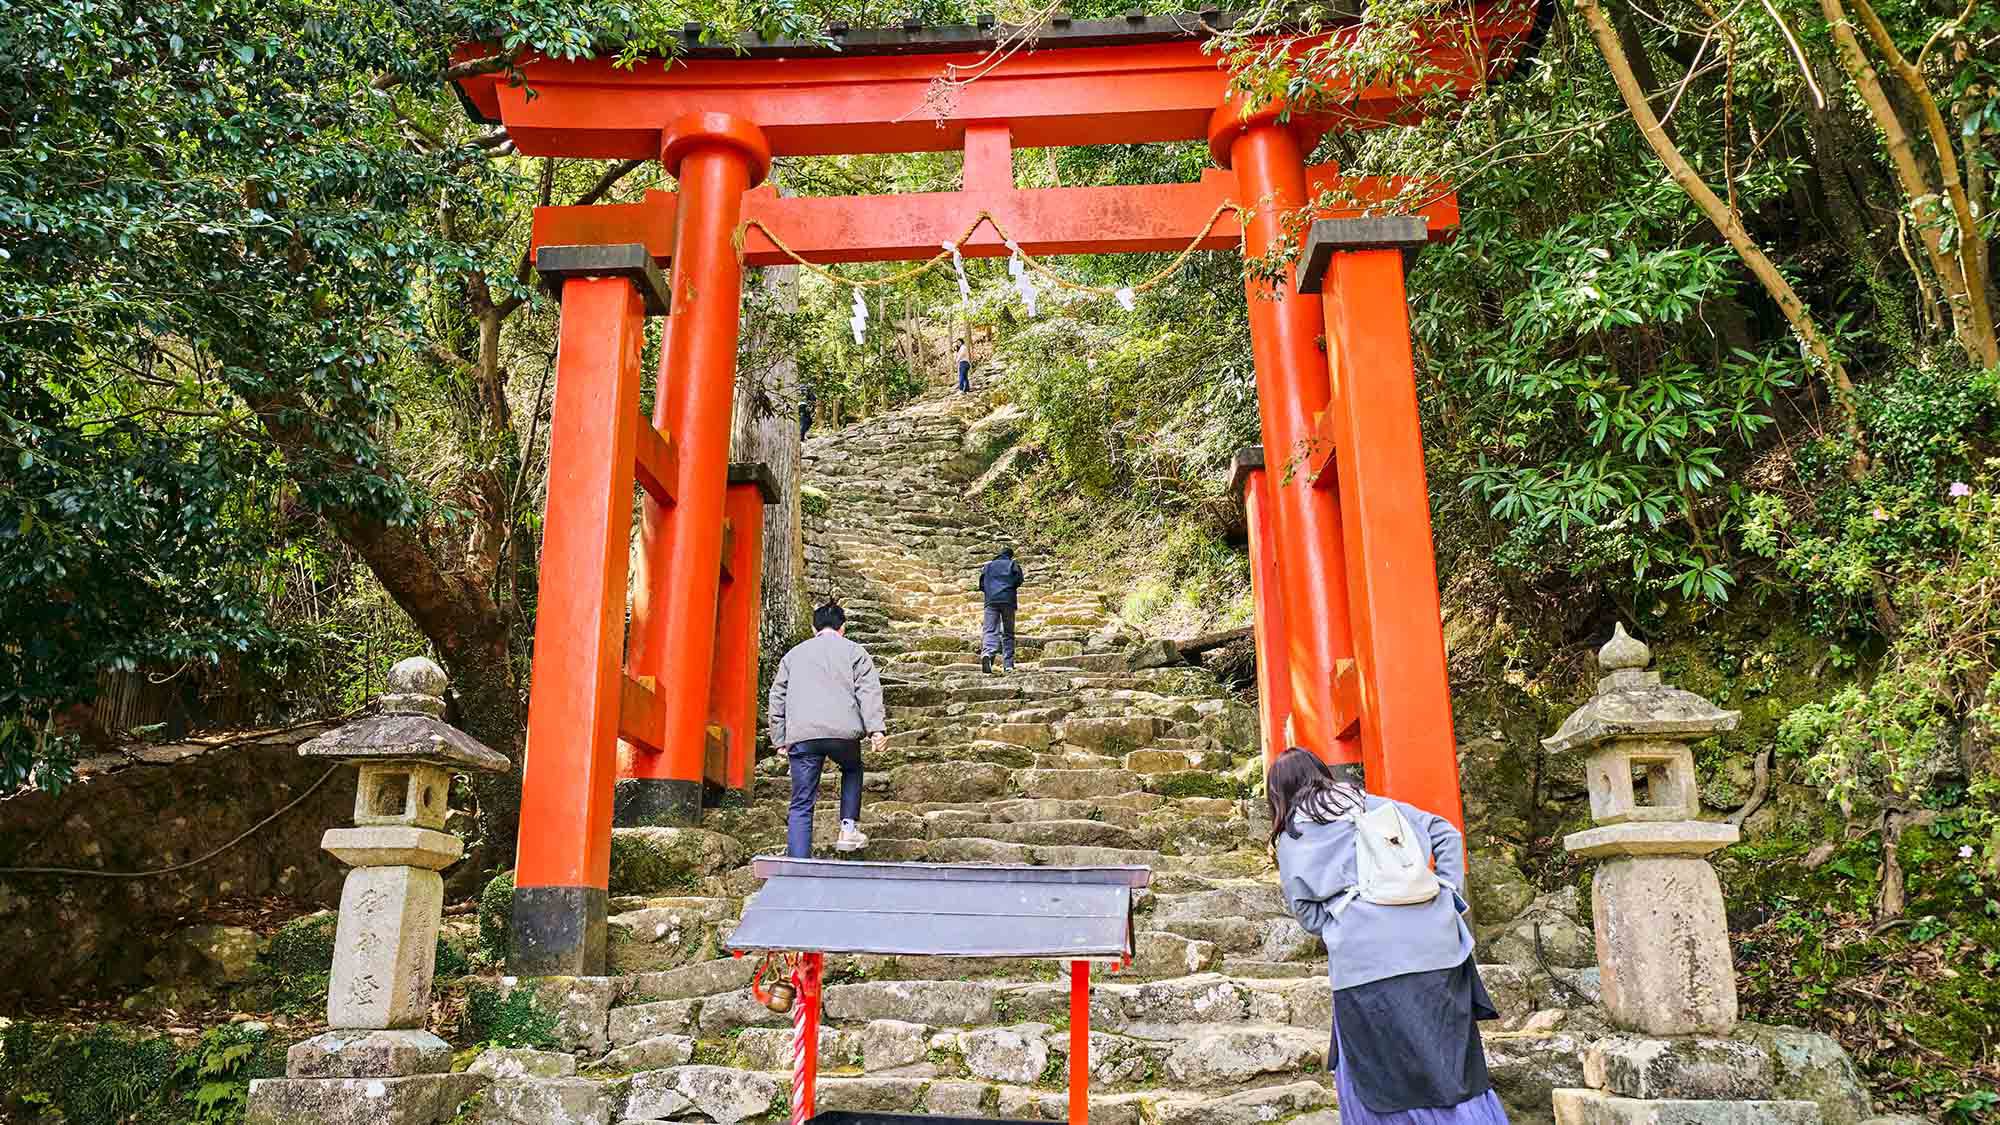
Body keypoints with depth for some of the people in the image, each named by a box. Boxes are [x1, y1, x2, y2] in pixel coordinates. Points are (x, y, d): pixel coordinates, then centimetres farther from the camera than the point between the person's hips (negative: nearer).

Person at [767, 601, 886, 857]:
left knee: (801, 805, 3)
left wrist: (780, 739, 22)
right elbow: (869, 691, 1)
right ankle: (849, 827, 15)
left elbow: (777, 698, 20)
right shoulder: (854, 651, 14)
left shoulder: (794, 654, 23)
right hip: (842, 731, -1)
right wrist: (876, 728, -7)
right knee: (852, 770, 30)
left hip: (801, 734, 1)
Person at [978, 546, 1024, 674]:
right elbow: (1018, 579, -1)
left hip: (991, 601, 1)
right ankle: (1008, 664, 5)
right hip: (1008, 600, -1)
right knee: (1008, 633, 9)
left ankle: (987, 653, -41)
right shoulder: (1012, 564, 15)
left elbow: (981, 584, 12)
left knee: (990, 630, -11)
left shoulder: (988, 565, 20)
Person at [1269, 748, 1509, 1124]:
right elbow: (1446, 834, 15)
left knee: (1380, 1076, 9)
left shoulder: (1290, 840, 9)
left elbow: (1309, 916, 5)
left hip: (1365, 961, -4)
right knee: (1451, 1061, 13)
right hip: (1433, 946, 4)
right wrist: (1448, 892, 12)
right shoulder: (1373, 803, 19)